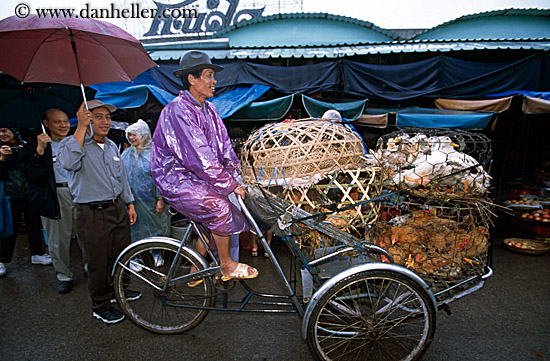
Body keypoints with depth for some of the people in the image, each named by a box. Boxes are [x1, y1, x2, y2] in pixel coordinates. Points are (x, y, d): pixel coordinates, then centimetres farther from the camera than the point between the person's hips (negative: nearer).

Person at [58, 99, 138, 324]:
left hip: (118, 208, 7)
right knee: (99, 263, 5)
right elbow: (69, 162, -33)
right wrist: (81, 126, -29)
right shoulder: (72, 143, -8)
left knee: (122, 255, 18)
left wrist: (130, 204, 19)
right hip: (93, 215, -7)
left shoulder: (112, 146, 13)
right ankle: (101, 307, 24)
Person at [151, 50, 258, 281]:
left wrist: (236, 176, -6)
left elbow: (224, 145, 6)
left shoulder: (208, 109, 9)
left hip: (198, 176, 9)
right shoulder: (177, 110, -20)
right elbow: (199, 157, -26)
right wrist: (229, 184, -23)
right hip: (175, 179, -8)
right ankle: (227, 266, -2)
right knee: (219, 206, -21)